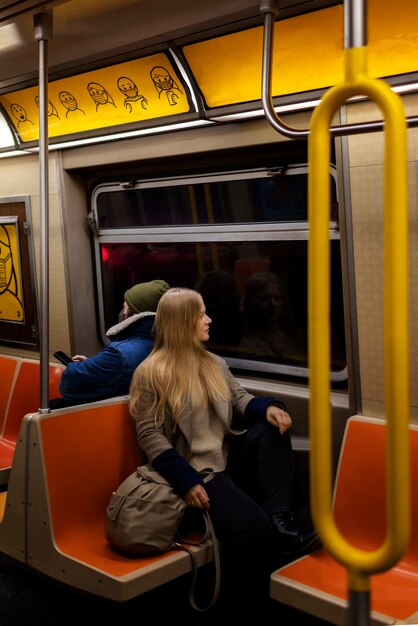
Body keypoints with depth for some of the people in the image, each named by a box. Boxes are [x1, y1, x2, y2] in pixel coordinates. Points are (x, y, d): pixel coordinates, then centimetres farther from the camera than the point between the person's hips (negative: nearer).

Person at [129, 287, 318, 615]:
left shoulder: (215, 363, 17)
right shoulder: (150, 373, -7)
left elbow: (240, 399, 11)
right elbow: (150, 436, -11)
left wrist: (267, 407, -13)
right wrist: (186, 480, -22)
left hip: (232, 457, 8)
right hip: (197, 470, -7)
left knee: (271, 427, -19)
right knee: (252, 527, -28)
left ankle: (280, 521, -21)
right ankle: (237, 606, -7)